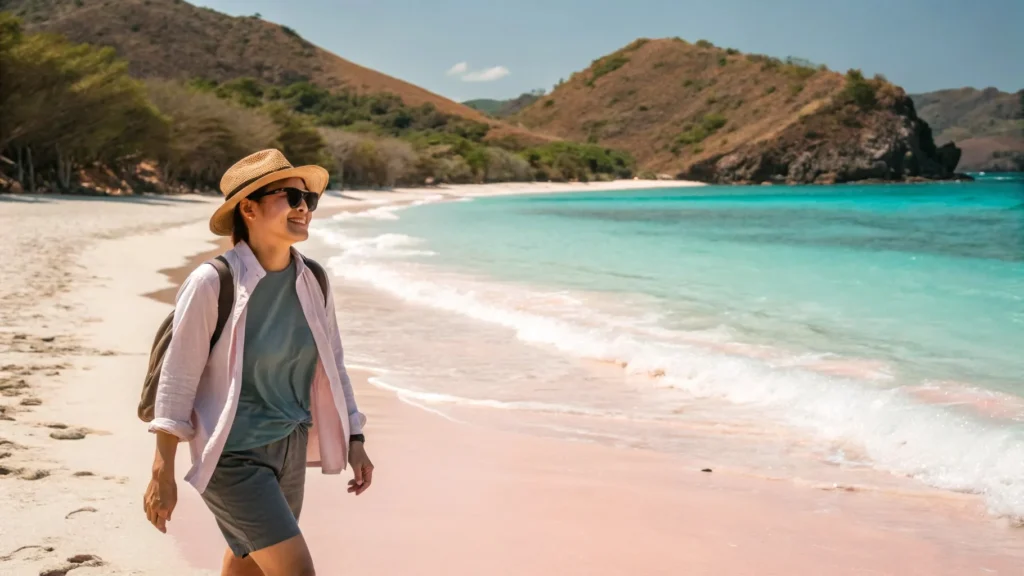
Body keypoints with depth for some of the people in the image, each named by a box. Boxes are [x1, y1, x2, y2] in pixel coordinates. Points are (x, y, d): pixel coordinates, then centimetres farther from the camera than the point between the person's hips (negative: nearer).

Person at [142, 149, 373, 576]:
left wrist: (354, 439, 7)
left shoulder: (312, 281, -2)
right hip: (233, 454, -6)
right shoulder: (213, 283, -18)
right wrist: (162, 473, -13)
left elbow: (332, 365, 9)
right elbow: (177, 379, -14)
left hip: (291, 446, 6)